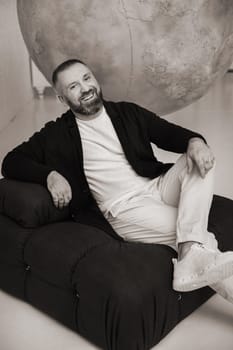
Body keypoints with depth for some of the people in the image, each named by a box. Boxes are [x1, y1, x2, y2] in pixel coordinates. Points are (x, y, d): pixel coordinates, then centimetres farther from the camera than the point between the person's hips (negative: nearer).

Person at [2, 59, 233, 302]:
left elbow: (169, 133, 12)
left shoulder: (127, 113, 14)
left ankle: (191, 255, -34)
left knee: (199, 161, -24)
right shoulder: (57, 134, 6)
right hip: (124, 209, -4)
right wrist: (50, 175, -14)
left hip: (159, 186, 5)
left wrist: (195, 141, -12)